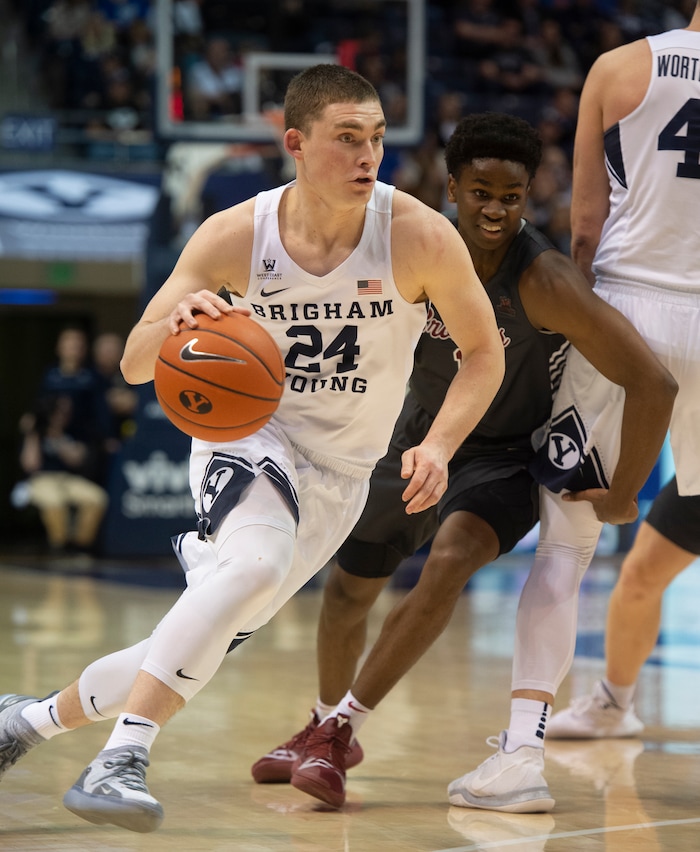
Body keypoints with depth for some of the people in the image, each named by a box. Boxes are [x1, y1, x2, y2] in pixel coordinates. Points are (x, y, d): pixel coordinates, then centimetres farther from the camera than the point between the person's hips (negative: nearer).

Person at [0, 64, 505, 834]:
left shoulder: (419, 236, -17)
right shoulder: (235, 236, -14)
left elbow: (484, 352, -4)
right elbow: (133, 363, -11)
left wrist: (438, 445, -21)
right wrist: (176, 324, -35)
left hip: (337, 479, 2)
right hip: (249, 434, -2)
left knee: (198, 649, 2)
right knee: (257, 561, -36)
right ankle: (121, 760, -35)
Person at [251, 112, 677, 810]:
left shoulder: (545, 282, -31)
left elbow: (652, 384, -30)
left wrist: (623, 494, -21)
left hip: (507, 456, -5)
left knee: (451, 558, -33)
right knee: (350, 585, 17)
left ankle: (340, 726, -20)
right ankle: (326, 731, 45)